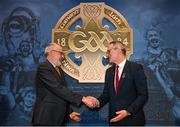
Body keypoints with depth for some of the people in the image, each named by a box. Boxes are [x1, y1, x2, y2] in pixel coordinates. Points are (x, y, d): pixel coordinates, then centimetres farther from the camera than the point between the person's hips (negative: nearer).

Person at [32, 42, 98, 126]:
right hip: (46, 118, -8)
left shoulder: (59, 70, 14)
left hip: (59, 119, 8)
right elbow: (58, 89, -24)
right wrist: (83, 99, -27)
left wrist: (69, 112, 7)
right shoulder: (43, 68, -14)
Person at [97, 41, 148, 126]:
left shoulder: (136, 68, -8)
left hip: (132, 119, -5)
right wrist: (98, 102, -9)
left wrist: (128, 111, -19)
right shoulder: (109, 71, 10)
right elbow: (106, 94, 11)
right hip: (114, 119, 5)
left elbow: (143, 95, -11)